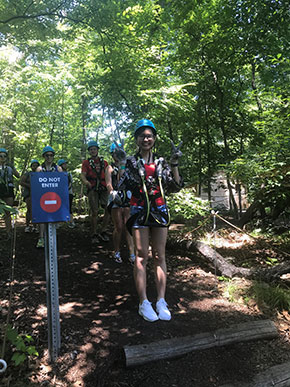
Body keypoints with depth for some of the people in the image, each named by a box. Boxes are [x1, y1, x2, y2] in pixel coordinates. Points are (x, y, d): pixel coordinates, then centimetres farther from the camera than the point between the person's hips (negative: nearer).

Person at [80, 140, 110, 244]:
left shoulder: (104, 162, 19)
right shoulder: (86, 162, 12)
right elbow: (82, 175, -1)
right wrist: (85, 181, -23)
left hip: (104, 188, 2)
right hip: (92, 189, -2)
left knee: (109, 209, -8)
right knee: (94, 212, -3)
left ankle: (103, 231, 8)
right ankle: (94, 234, 10)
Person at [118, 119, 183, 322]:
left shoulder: (161, 162, 10)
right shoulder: (131, 161, 5)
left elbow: (175, 187, 4)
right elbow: (121, 186, -5)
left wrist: (174, 164, -5)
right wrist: (121, 164, -13)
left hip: (159, 211, 3)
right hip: (139, 211, -2)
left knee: (160, 256, 5)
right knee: (141, 256, -1)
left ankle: (161, 301, 12)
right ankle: (144, 303, 7)